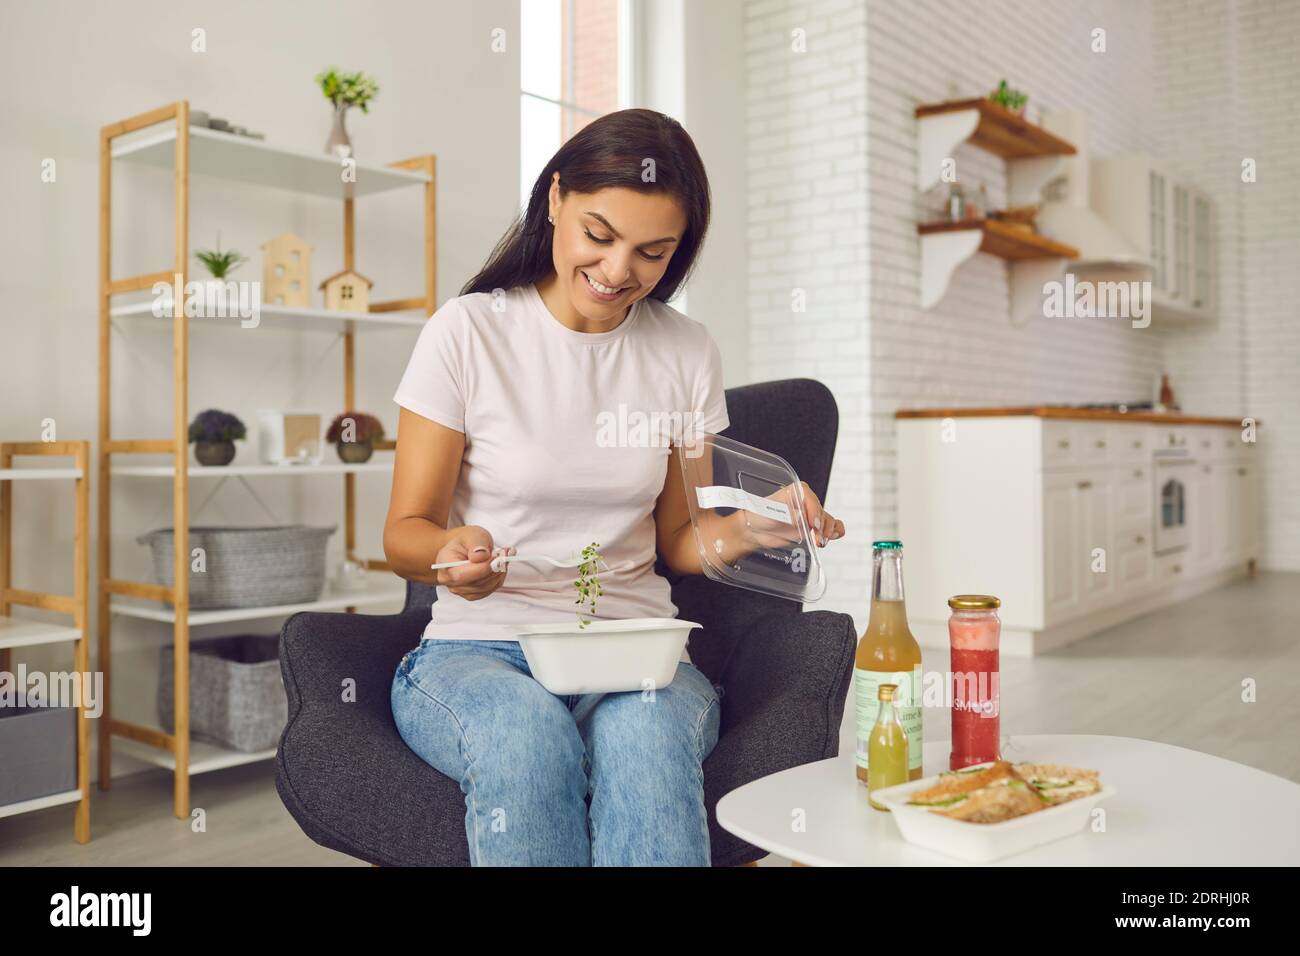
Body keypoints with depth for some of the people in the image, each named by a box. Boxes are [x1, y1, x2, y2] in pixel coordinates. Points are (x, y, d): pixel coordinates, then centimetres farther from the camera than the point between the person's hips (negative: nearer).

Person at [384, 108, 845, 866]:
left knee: (645, 733, -34)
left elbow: (679, 540, 12)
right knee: (527, 733, -36)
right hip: (478, 648, -1)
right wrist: (451, 552, -24)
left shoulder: (687, 353, 7)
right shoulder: (469, 332, -2)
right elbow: (404, 531, 0)